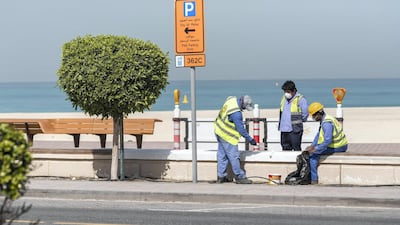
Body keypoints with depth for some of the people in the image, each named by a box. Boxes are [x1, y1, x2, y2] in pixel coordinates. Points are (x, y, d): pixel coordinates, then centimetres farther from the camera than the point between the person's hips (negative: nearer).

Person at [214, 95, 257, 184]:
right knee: (234, 156, -2)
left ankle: (221, 176, 21)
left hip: (219, 130, 10)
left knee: (222, 155, 15)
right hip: (227, 136, -10)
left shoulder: (232, 99, -5)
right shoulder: (236, 113, -31)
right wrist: (250, 139, -14)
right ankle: (239, 177, 4)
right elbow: (240, 128, -24)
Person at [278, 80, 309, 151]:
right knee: (285, 149, 11)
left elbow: (305, 114, -7)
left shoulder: (300, 99, -9)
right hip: (284, 130, 7)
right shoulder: (284, 98, 12)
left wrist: (298, 121, 5)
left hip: (295, 130, -7)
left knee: (296, 149, -5)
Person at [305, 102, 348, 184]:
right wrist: (312, 146, 8)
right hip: (337, 145, 11)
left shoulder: (327, 123, -24)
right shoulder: (323, 120, 9)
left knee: (312, 154, -11)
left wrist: (316, 149, -22)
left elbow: (328, 140, -31)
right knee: (312, 150, 18)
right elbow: (318, 135, 19)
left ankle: (314, 179, -8)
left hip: (337, 147, -11)